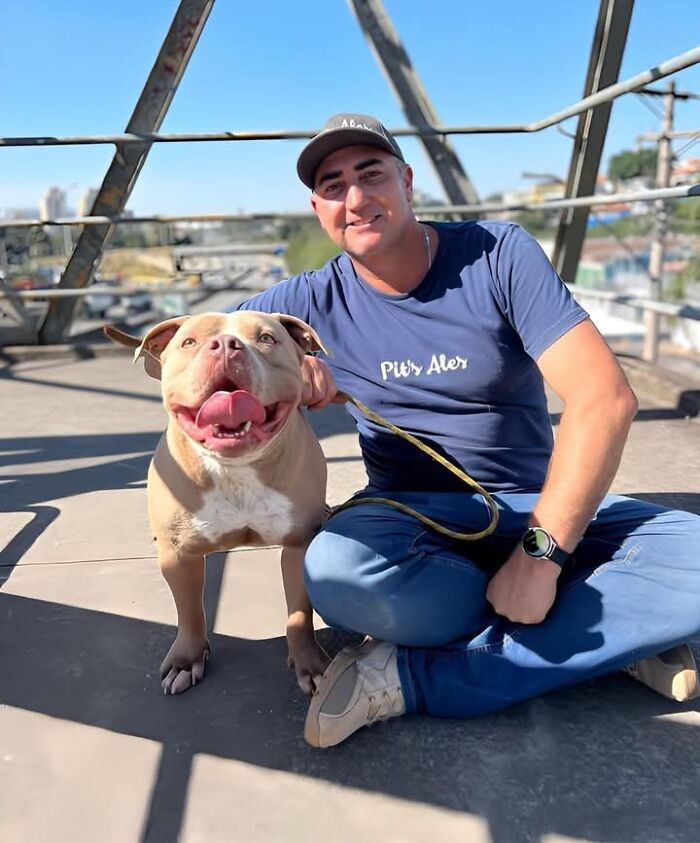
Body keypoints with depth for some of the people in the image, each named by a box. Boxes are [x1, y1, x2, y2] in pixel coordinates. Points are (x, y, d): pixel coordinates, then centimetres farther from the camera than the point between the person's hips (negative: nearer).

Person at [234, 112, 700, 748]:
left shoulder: (499, 255, -8)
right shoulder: (315, 301, -2)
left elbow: (605, 397, -16)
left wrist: (542, 550, -23)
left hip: (540, 507, 0)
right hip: (412, 516, 1)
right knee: (335, 573, -35)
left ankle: (410, 679, -22)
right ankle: (619, 630, -13)